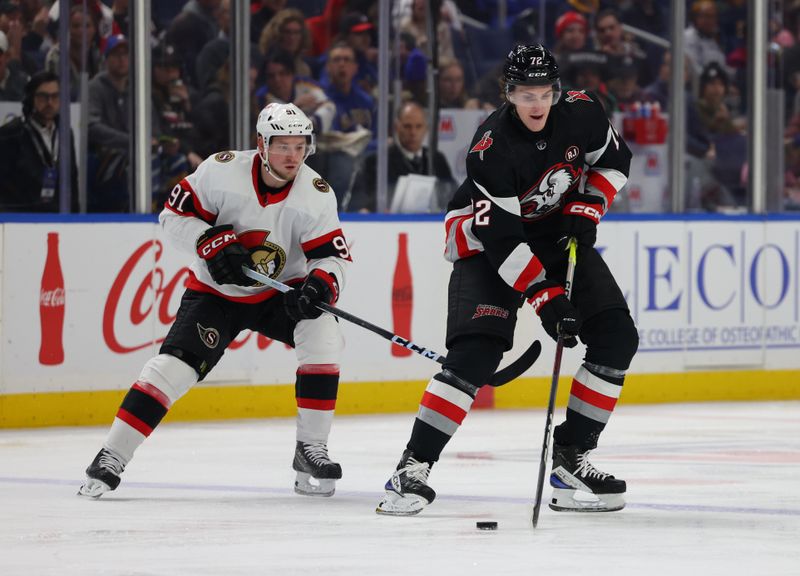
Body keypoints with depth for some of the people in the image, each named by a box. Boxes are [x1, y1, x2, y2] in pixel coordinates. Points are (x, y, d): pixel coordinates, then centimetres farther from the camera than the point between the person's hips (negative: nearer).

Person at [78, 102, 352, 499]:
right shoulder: (222, 171, -19)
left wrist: (320, 285, -36)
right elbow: (174, 214, -11)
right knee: (173, 365, -16)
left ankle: (311, 450, -12)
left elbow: (334, 257, -15)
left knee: (323, 335, -24)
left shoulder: (316, 194, -15)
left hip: (282, 291, 2)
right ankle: (110, 459, -8)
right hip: (216, 290, -2)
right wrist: (212, 242, -26)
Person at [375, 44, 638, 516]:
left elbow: (614, 159, 7)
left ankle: (571, 456, 2)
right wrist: (545, 297, -34)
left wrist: (586, 208, -8)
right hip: (489, 242, -6)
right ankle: (414, 466, -19)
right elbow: (501, 238, -29)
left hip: (560, 234, 6)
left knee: (617, 337, -6)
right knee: (477, 351, -23)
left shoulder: (581, 113, -14)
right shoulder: (492, 148, -28)